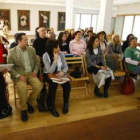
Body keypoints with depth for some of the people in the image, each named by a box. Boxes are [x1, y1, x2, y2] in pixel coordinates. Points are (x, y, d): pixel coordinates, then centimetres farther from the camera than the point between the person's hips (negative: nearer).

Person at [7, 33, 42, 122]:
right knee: (23, 88, -33)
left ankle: (30, 103, 4)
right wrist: (18, 76, -17)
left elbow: (37, 62, 15)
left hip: (30, 73, 3)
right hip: (19, 75, -3)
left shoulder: (32, 50, 9)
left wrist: (35, 71, -4)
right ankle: (23, 109, -8)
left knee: (39, 86, -24)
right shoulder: (12, 51, -2)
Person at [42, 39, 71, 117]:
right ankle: (52, 106, -14)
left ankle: (66, 103, 2)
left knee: (67, 84, -25)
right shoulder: (45, 56, -16)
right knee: (53, 84, -35)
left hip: (59, 74, 3)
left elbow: (66, 67, -3)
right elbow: (50, 71, -22)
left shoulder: (61, 54, -6)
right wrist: (55, 59, -29)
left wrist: (63, 72, -25)